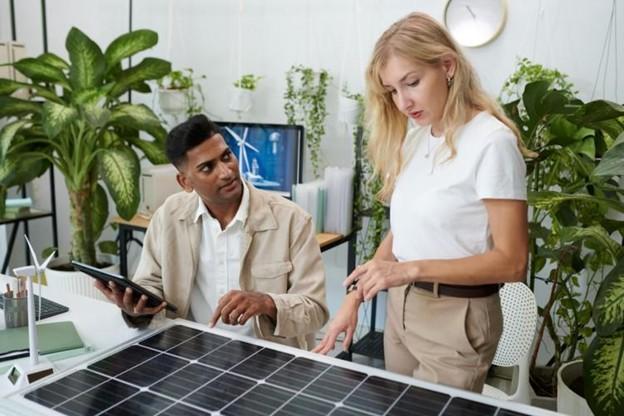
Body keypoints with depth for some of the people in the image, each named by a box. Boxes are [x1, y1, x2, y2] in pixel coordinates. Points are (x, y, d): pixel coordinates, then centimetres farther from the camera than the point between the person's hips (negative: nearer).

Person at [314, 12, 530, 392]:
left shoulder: (492, 141, -18)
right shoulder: (414, 138, 5)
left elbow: (512, 261, -18)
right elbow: (402, 232, 8)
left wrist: (412, 269, -26)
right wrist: (356, 295, 1)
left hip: (456, 317, -7)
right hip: (400, 306, 7)